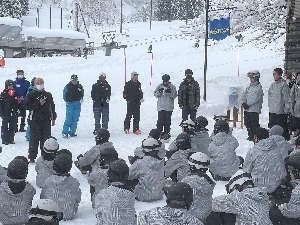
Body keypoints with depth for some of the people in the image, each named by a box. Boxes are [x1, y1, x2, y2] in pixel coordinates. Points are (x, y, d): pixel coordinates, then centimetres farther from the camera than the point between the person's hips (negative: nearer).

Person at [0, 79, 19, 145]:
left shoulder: (15, 93, 11)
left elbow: (17, 103, 17)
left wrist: (18, 111, 12)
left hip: (14, 113, 4)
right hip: (6, 112, -4)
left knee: (12, 127, 7)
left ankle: (11, 139, 15)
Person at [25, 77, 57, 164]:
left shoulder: (48, 95, 13)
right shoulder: (31, 95, 1)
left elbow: (52, 106, 15)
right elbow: (27, 106, -8)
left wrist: (53, 118, 11)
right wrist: (39, 103, -15)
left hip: (46, 121, 3)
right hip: (35, 121, -3)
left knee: (46, 139, 6)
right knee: (34, 139, -4)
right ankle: (32, 158, 1)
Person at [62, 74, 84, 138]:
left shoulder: (80, 86, 8)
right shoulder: (68, 86, -3)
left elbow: (82, 94, 20)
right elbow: (64, 95, 5)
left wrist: (81, 99, 6)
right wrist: (67, 101, -1)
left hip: (77, 105, 4)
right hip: (70, 104, -4)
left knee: (75, 119, 6)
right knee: (68, 119, -10)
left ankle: (72, 132, 15)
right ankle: (65, 132, -5)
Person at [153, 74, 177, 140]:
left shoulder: (172, 87, 4)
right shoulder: (159, 86, 7)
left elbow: (174, 96, -2)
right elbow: (155, 95, 4)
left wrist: (170, 92, -19)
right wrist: (159, 91, -15)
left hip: (169, 107, 0)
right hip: (161, 107, 1)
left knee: (167, 120, 3)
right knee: (160, 120, -3)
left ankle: (166, 133, 10)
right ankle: (159, 132, 5)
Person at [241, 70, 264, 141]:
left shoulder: (259, 87, -9)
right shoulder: (249, 86, 15)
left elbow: (255, 99, -17)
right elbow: (244, 94, 11)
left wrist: (247, 104, -15)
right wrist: (243, 102, -6)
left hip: (254, 109, -8)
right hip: (247, 109, 8)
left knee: (254, 124, -4)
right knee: (247, 123, 13)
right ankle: (250, 136, 25)